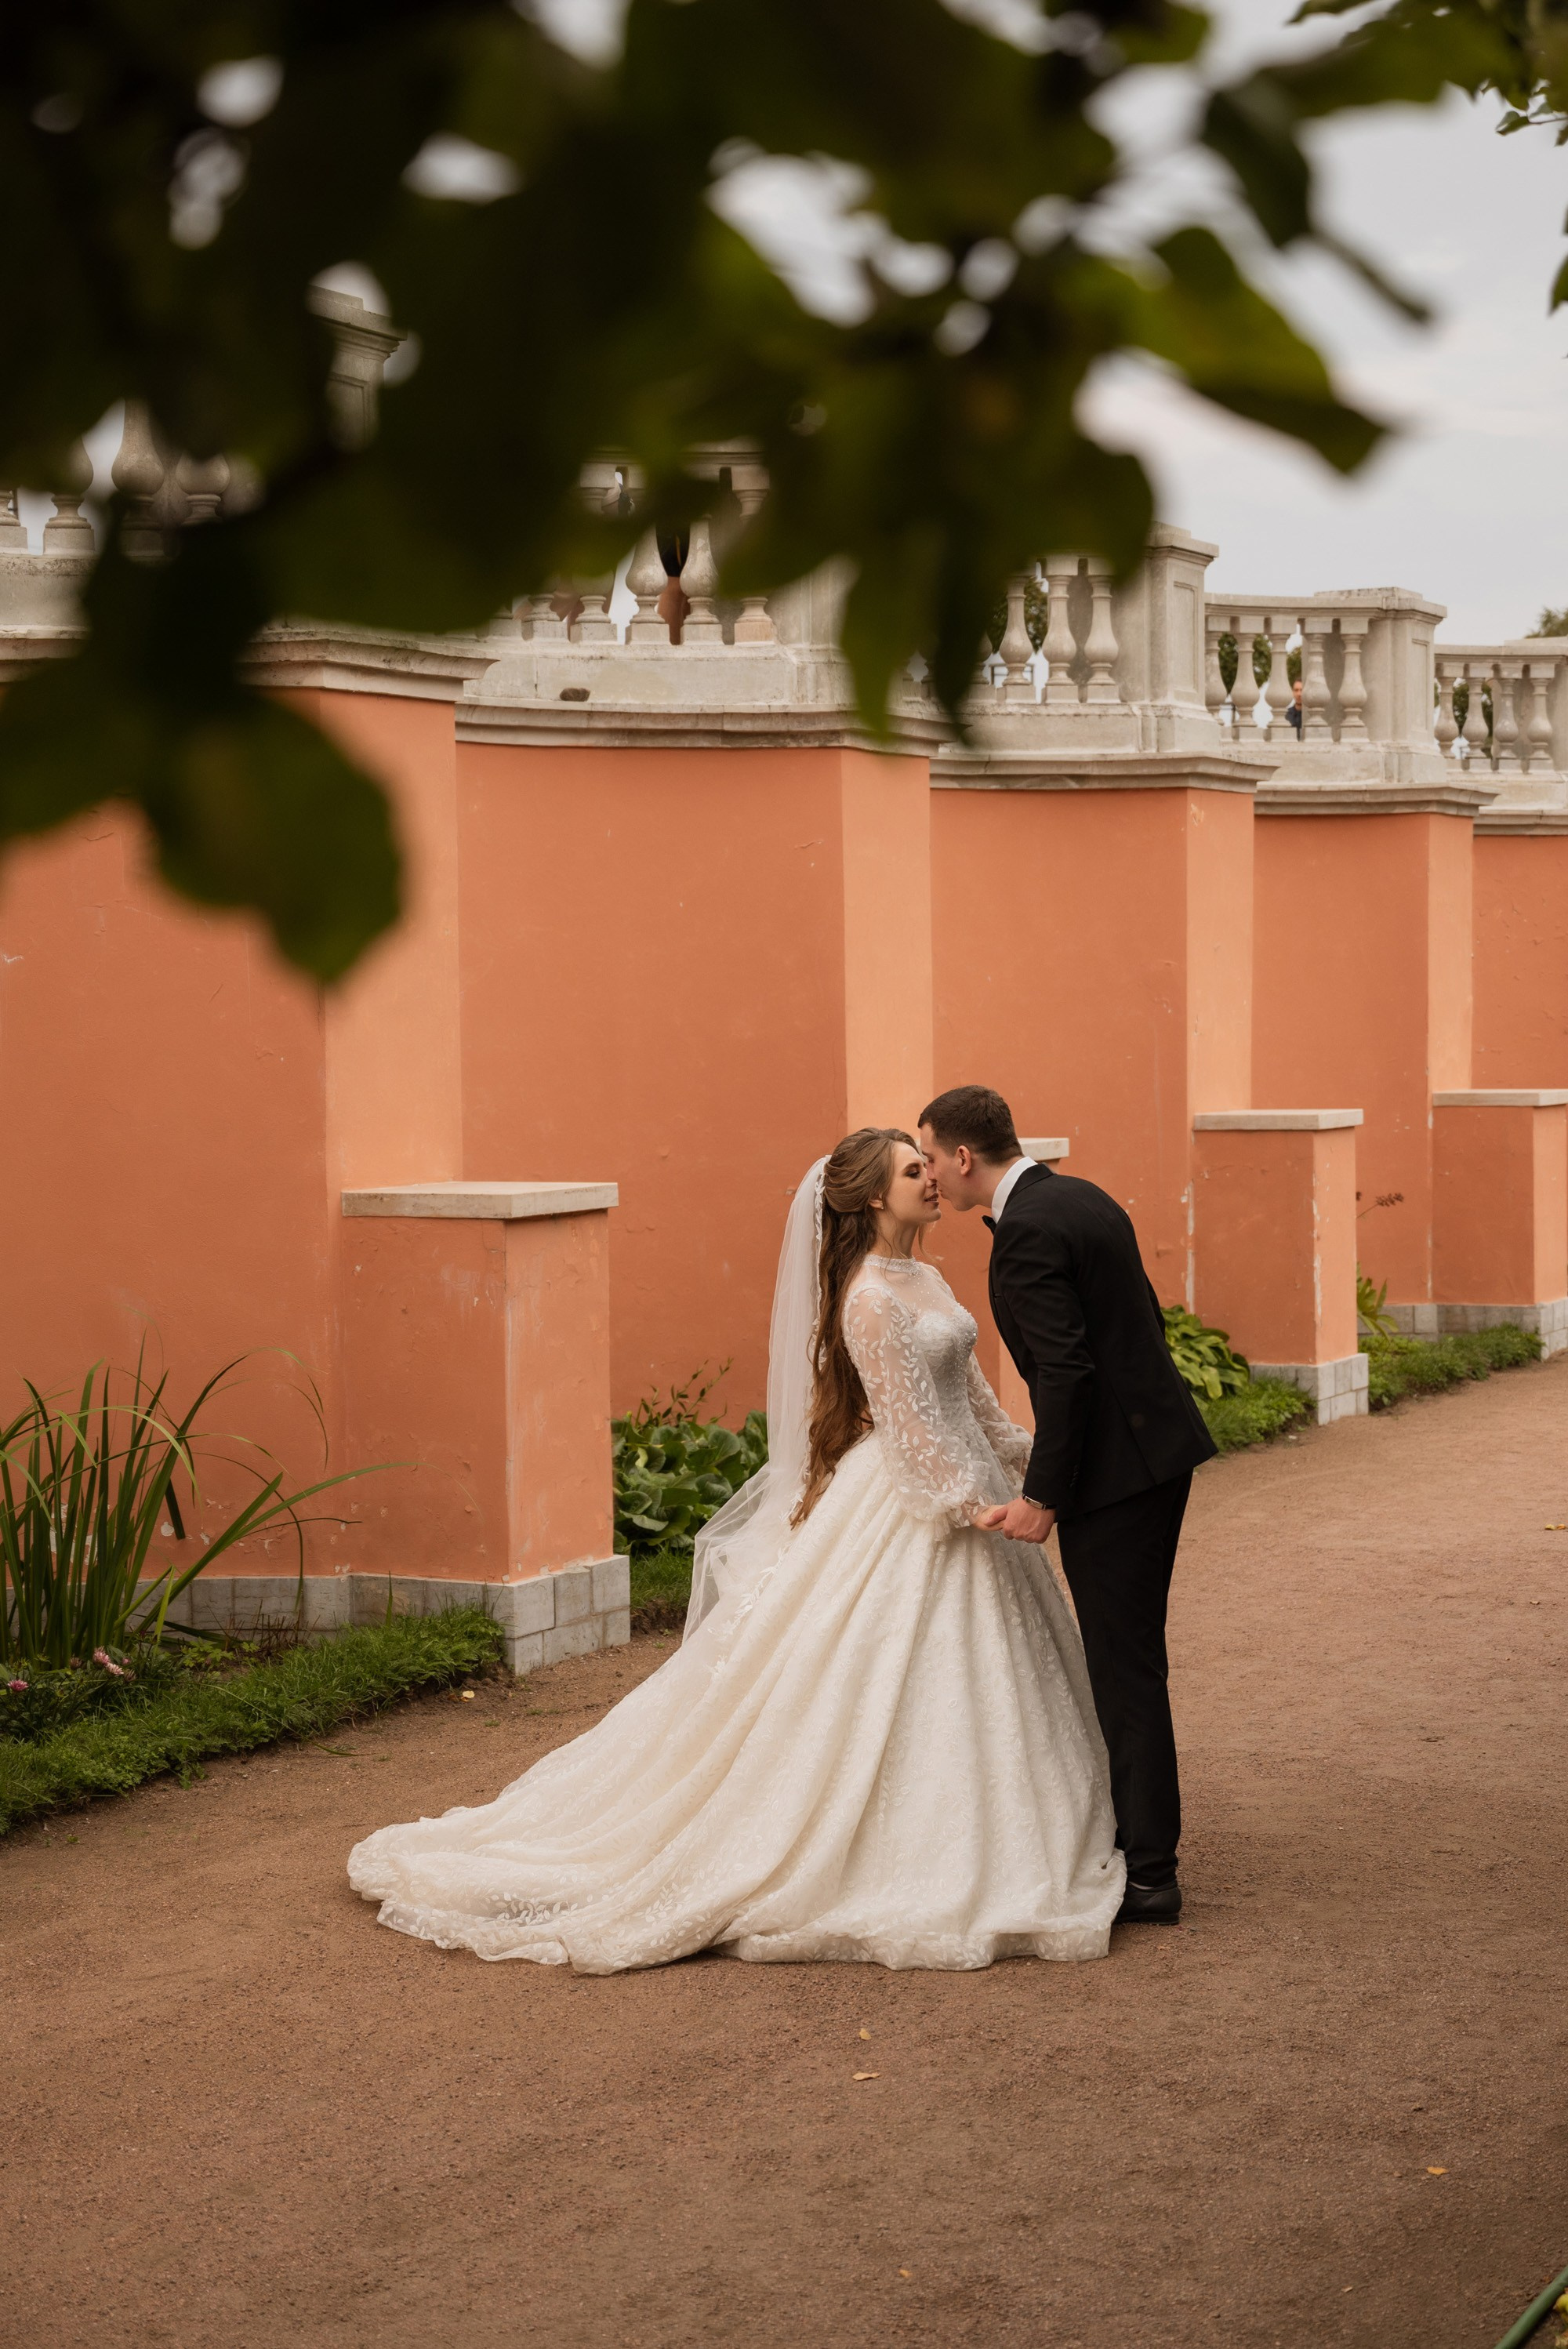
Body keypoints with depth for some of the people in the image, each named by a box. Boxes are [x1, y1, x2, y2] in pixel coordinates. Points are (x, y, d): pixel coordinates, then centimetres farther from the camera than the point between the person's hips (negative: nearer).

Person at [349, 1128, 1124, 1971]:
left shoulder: (924, 1280, 9)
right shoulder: (870, 1301, -20)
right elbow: (907, 1424, -21)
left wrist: (1023, 1460, 17)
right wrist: (969, 1506, -20)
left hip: (960, 1481, 10)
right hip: (906, 1505, -10)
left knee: (972, 1678, 13)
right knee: (897, 1679, -5)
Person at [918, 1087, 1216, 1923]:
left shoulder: (1026, 1232, -17)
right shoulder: (1081, 1198, 12)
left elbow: (1065, 1368, -23)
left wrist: (1043, 1496, -18)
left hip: (1113, 1469, -10)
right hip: (1157, 1446, 10)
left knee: (1125, 1668, -3)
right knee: (1124, 1659, 18)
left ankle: (1147, 1876, 2)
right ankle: (1134, 1839, 27)